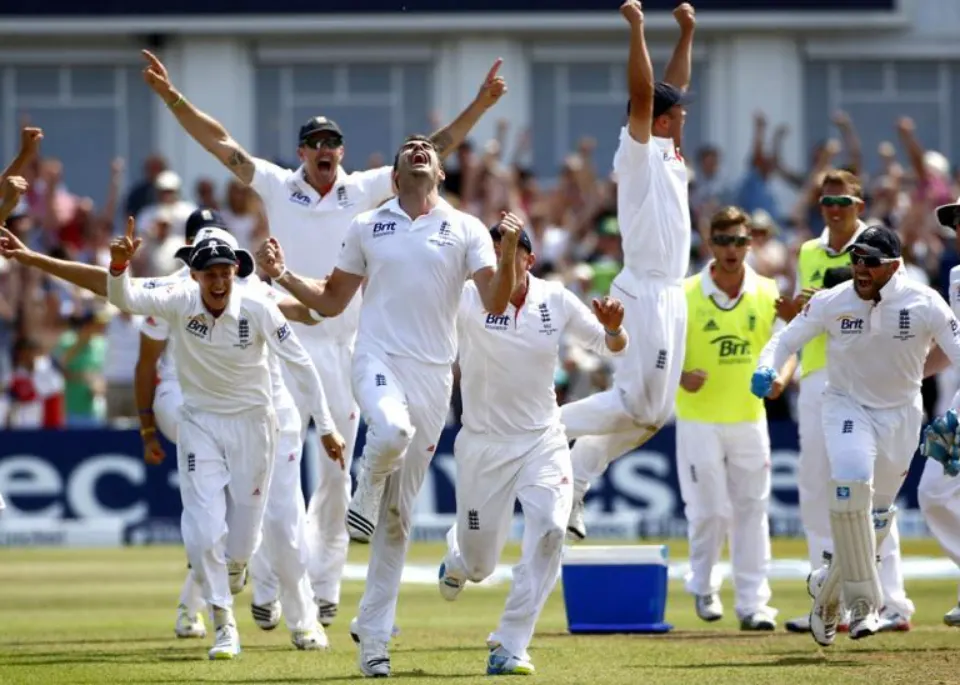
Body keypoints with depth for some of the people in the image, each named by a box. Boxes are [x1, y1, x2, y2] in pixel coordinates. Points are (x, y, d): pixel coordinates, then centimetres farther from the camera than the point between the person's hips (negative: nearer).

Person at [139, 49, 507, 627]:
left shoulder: (363, 191, 4)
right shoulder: (278, 188, 2)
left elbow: (430, 152, 3)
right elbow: (221, 143, -3)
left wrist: (479, 106, -4)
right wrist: (173, 97, -13)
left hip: (344, 348, 2)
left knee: (335, 471, 6)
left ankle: (325, 588, 15)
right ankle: (271, 583, -1)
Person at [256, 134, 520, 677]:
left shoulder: (466, 229, 7)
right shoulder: (367, 228, 11)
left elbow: (497, 304, -3)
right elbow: (332, 301, 18)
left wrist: (509, 248, -19)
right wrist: (283, 275, 2)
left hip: (434, 374, 1)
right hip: (379, 361, -1)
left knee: (400, 513, 3)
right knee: (392, 431, -38)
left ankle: (374, 633, 9)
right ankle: (367, 491, -4)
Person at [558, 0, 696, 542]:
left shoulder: (667, 153, 13)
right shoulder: (639, 152, -9)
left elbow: (673, 87, 24)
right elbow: (643, 94, -22)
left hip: (669, 296, 9)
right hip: (648, 291, -9)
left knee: (654, 411, 8)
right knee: (638, 403, -12)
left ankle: (575, 482, 11)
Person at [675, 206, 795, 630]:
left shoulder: (767, 294, 1)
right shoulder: (685, 295, -6)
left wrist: (781, 376, -16)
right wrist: (680, 377, -22)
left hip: (749, 418, 3)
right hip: (698, 418, -3)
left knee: (752, 511, 4)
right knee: (710, 511, -4)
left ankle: (753, 603, 9)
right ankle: (702, 586, 21)